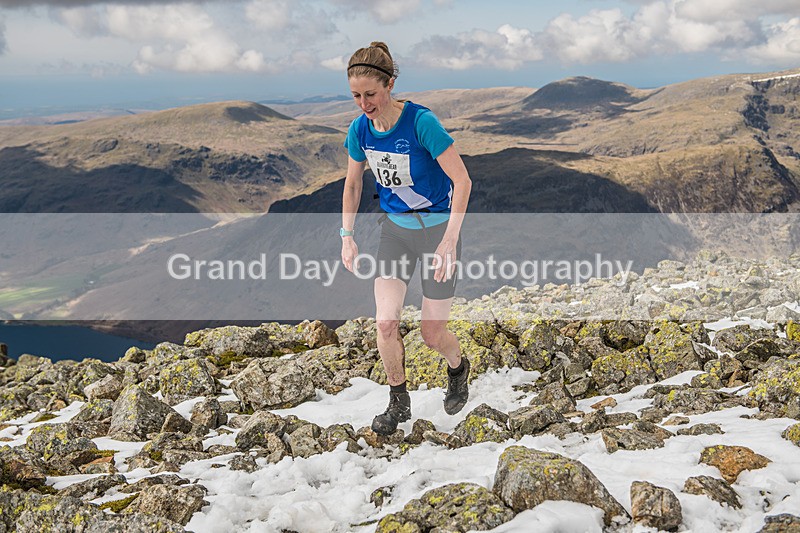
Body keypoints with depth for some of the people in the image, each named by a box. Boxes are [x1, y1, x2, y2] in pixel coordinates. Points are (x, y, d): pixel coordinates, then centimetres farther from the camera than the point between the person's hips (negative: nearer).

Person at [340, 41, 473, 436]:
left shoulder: (421, 122, -24)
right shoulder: (360, 129, -6)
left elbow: (462, 181, -20)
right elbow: (352, 184, 10)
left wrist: (449, 241, -24)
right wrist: (347, 236, 3)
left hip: (437, 228, -4)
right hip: (395, 228, 4)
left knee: (432, 334, 2)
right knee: (385, 322, -9)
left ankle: (458, 369, 38)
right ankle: (398, 403, 14)